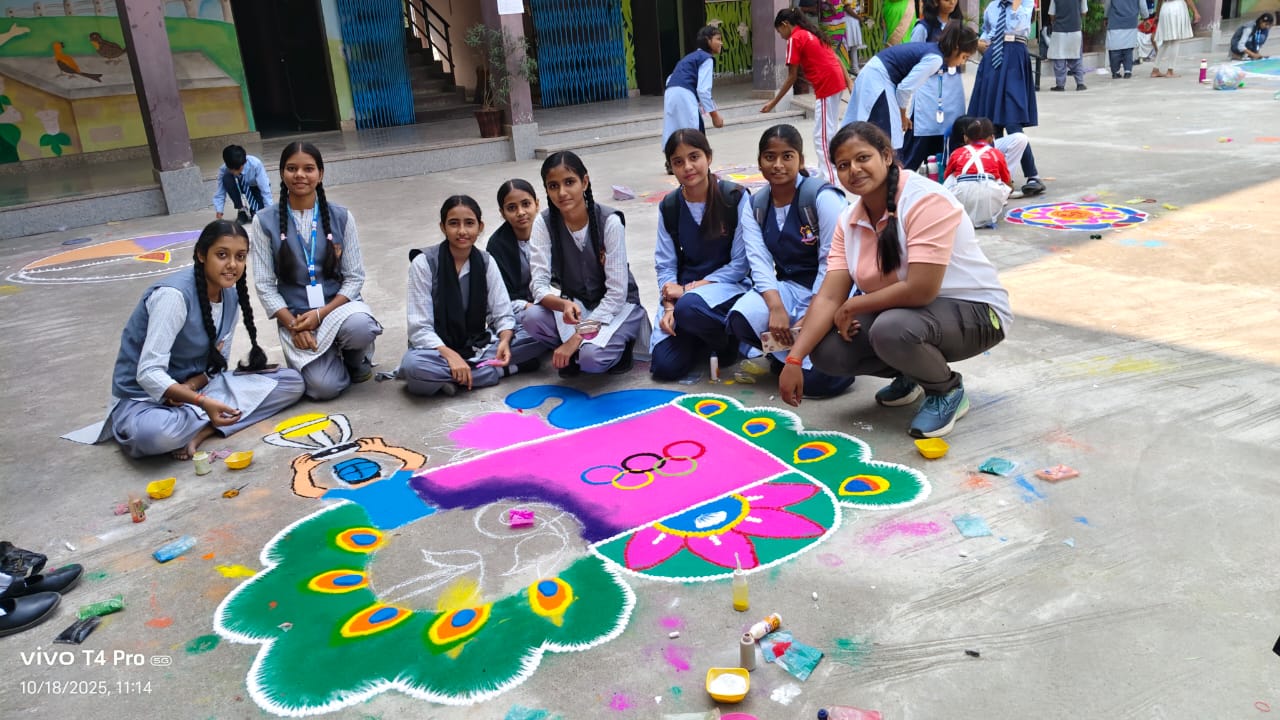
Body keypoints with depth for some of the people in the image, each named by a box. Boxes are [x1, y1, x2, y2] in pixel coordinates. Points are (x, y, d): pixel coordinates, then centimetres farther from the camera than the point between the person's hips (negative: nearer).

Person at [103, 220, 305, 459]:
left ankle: (202, 430, -18)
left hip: (195, 386, 7)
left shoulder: (231, 295, -2)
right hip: (144, 397, -7)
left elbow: (218, 361, 4)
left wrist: (193, 385, -17)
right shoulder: (174, 294, -24)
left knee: (292, 382, -7)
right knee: (155, 434, -44)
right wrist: (203, 402, -40)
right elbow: (149, 374, -27)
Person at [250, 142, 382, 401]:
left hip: (337, 306, 1)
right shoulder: (265, 221, -1)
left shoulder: (341, 216, 0)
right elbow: (264, 285, 0)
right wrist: (293, 326, -13)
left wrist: (321, 314, -14)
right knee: (324, 387, -23)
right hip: (294, 317, -1)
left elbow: (355, 277, 0)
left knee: (359, 326, -37)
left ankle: (357, 362, 1)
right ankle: (331, 357, 15)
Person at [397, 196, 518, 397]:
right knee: (413, 365, -37)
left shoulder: (486, 262, 1)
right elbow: (419, 328, -14)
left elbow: (502, 314, -1)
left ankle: (443, 379, -19)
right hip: (437, 348, -4)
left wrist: (504, 341, -24)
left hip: (477, 347, 4)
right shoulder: (424, 263, -9)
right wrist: (451, 356, -30)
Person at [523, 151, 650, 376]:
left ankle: (620, 345, 1)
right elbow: (539, 285, -16)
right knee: (532, 317, -28)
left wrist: (577, 337, -26)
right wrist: (564, 305, -39)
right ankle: (576, 351, -1)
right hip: (575, 303, 4)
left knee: (592, 357, -33)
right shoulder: (544, 222, -11)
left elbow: (617, 292, -20)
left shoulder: (610, 221, -19)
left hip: (616, 305, -4)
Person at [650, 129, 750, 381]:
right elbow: (665, 265, 3)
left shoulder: (736, 197, -9)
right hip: (684, 290, 4)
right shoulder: (668, 207, 3)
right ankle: (705, 337, 16)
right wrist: (668, 306, -14)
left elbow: (740, 264, -9)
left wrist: (689, 288, -14)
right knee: (664, 366, -15)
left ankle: (727, 341, -6)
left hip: (728, 285, -4)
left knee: (689, 307, -38)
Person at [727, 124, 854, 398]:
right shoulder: (756, 206, 3)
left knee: (818, 378, -25)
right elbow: (760, 263, -8)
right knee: (741, 319, -28)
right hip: (789, 287, 5)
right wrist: (776, 307, -26)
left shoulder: (823, 196, -13)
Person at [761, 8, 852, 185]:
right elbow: (835, 58, 16)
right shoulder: (811, 33, 20)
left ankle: (830, 181, -9)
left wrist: (774, 102, -1)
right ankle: (828, 174, 24)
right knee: (828, 134, 16)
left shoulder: (795, 39, -5)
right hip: (836, 82, 9)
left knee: (822, 138, -7)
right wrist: (849, 82, 15)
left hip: (826, 87, -9)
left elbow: (792, 77, -7)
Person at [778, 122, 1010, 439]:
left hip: (973, 310, -7)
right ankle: (910, 374, 15)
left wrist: (853, 306, -17)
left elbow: (920, 290, -31)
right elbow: (829, 296, -9)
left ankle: (948, 391, -4)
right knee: (827, 351, -13)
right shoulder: (849, 220, -2)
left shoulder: (926, 201, -24)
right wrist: (795, 358, -20)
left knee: (891, 329, -36)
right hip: (900, 309, 7)